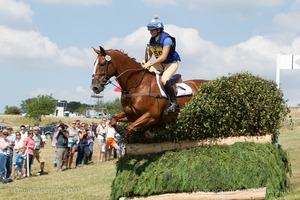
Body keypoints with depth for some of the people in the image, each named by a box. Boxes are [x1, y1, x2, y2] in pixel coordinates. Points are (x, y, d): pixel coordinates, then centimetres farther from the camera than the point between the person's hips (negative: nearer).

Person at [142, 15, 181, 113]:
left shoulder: (166, 39, -24)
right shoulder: (152, 40, 1)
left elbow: (163, 57, -30)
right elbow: (149, 53, 10)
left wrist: (150, 63, -34)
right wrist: (145, 61, -12)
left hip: (171, 63, -8)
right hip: (160, 63, 8)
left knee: (164, 80, -30)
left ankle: (174, 102, -20)